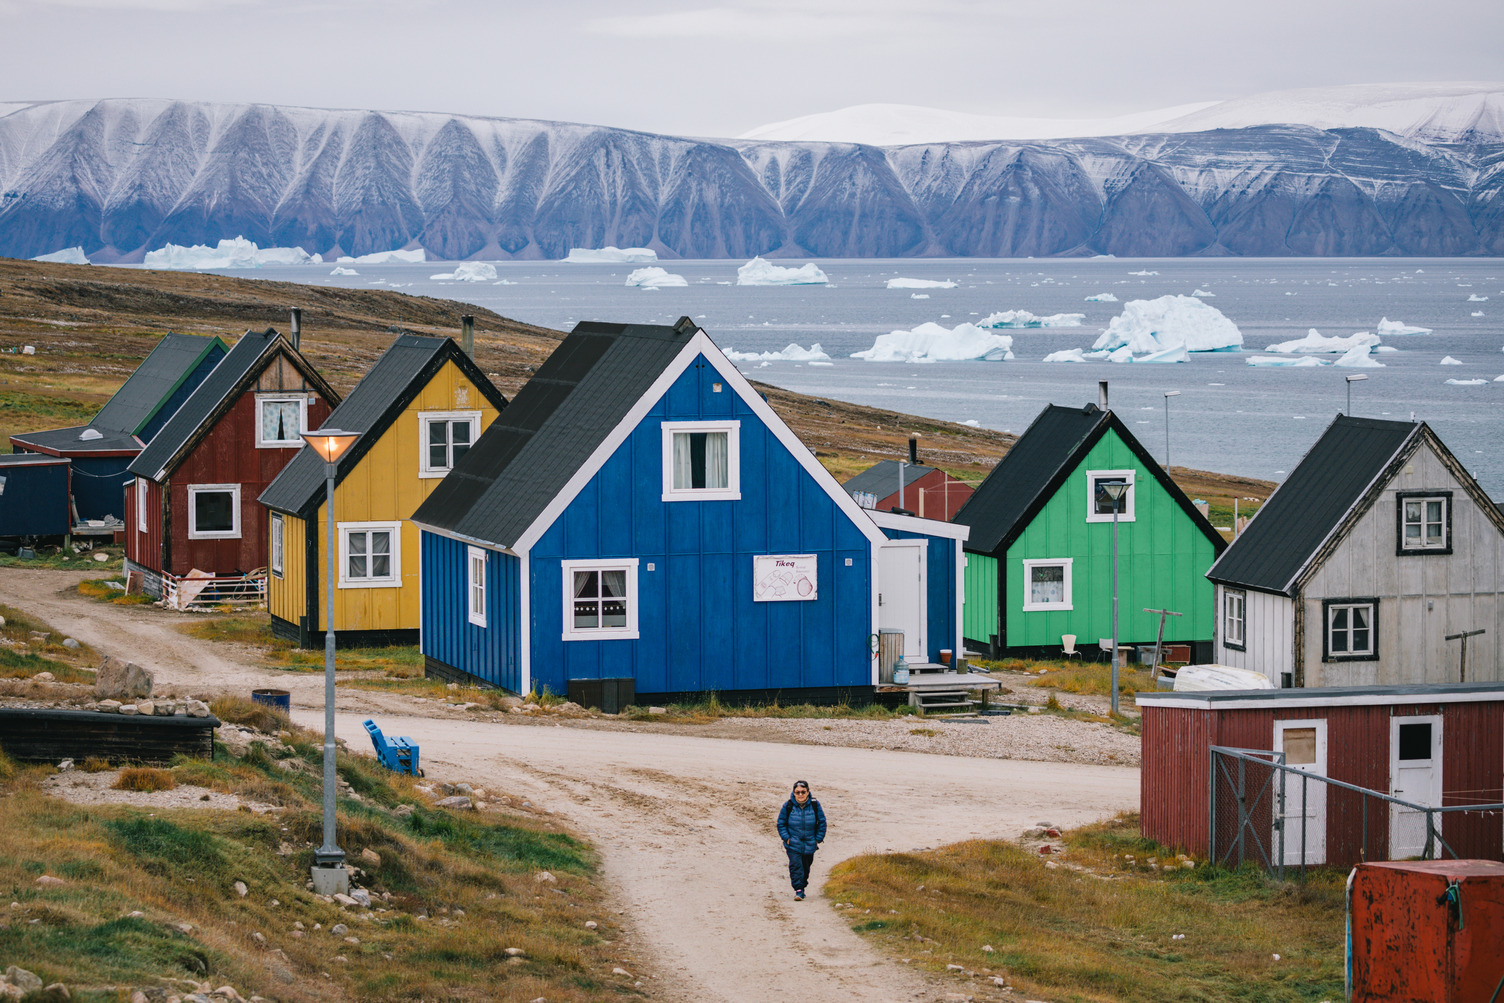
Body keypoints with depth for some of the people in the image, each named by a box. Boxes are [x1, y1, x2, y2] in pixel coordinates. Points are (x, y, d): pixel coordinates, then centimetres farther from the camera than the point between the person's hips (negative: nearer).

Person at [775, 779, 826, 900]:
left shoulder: (814, 805, -5)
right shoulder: (788, 806, -6)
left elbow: (822, 822, 5)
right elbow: (781, 823, 3)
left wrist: (818, 839, 1)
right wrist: (786, 838, -6)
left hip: (809, 844, 2)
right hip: (793, 844, -2)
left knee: (806, 867, 13)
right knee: (795, 865, -16)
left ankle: (802, 887, 33)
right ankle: (798, 890, -18)